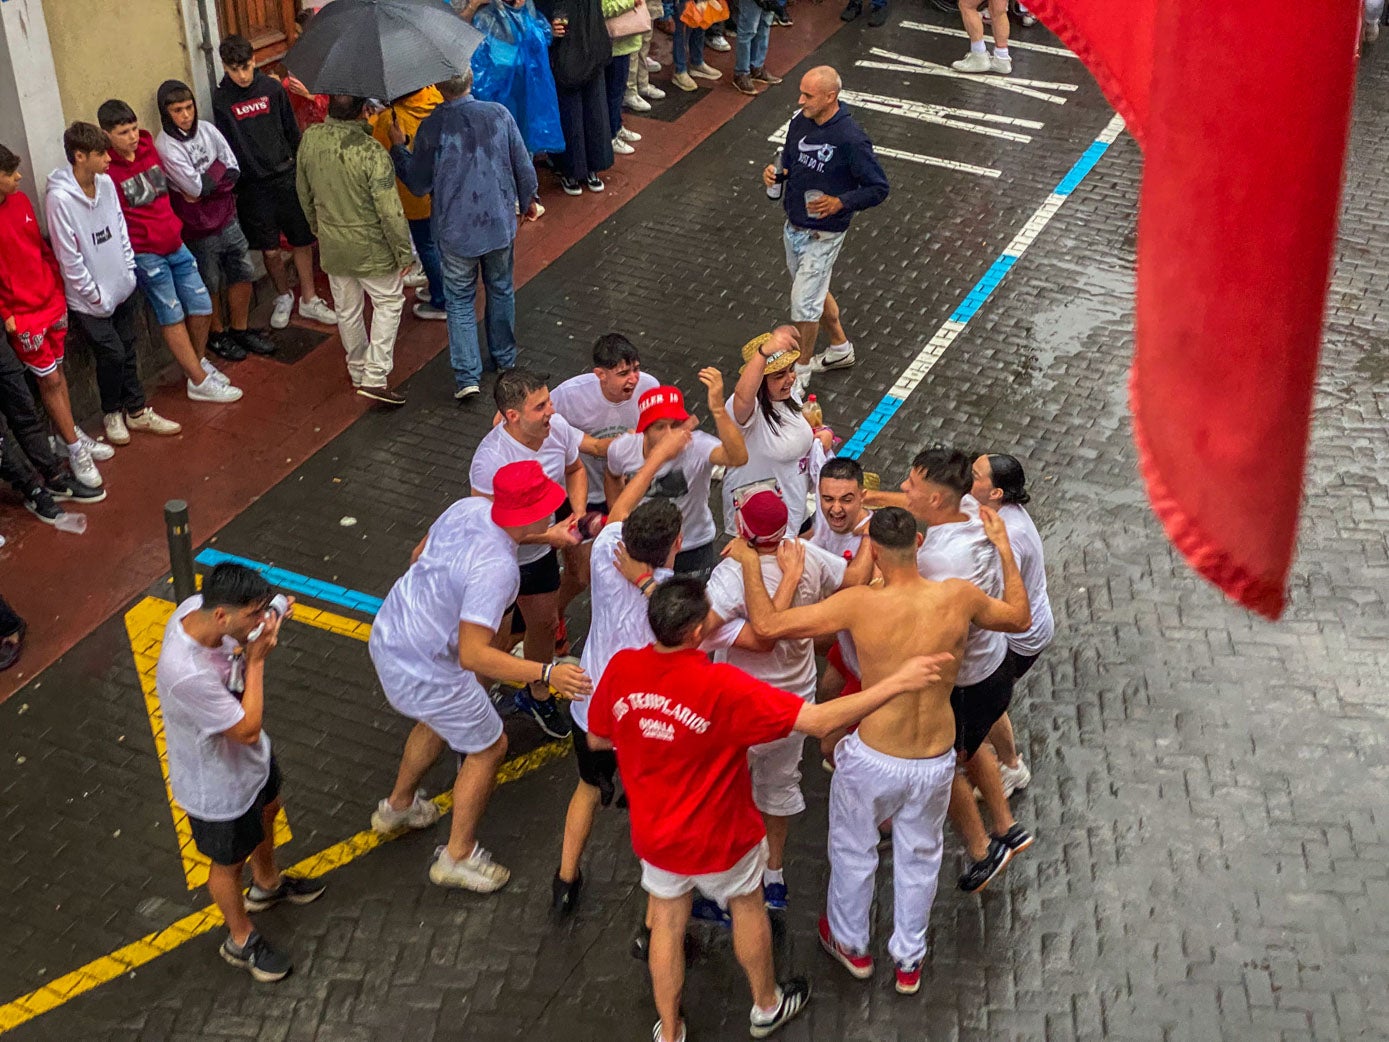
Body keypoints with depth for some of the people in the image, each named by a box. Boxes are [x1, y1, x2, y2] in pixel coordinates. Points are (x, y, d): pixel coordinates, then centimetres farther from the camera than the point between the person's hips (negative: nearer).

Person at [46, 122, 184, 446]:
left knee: (126, 351, 14)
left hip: (122, 287, 6)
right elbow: (69, 259, -18)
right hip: (91, 300, -6)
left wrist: (130, 271, 7)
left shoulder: (106, 183, -3)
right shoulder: (59, 199, -22)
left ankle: (137, 411, 28)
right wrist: (96, 297, -13)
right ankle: (112, 412, 21)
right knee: (112, 354, -2)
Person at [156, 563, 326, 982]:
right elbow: (248, 729, -33)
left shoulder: (196, 606, -23)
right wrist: (256, 659, -31)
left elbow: (232, 646, 0)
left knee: (266, 811, 34)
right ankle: (241, 940, 49)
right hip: (219, 786, -8)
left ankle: (267, 884, 65)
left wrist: (266, 626, -19)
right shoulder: (187, 674, -46)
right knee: (229, 863, 20)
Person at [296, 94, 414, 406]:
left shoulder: (309, 139, -8)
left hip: (331, 246, 5)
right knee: (388, 303, 14)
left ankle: (358, 373, 36)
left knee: (347, 310, 20)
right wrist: (404, 252, -10)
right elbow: (390, 210, -23)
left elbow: (304, 192, 7)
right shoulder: (371, 152, -27)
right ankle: (375, 377, 7)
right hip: (371, 248, -5)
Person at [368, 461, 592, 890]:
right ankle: (458, 856, 26)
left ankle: (398, 806, 56)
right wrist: (547, 674, -39)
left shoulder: (469, 507, -9)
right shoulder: (496, 569, -33)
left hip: (387, 634, 9)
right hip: (423, 670, -9)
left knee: (441, 719, 35)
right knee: (489, 747, 13)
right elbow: (472, 655, -36)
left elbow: (418, 554, 9)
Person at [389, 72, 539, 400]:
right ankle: (505, 357, 37)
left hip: (456, 230, -2)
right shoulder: (499, 114, -11)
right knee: (501, 289, 22)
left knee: (460, 300, 11)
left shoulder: (431, 128, -17)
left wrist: (398, 148, 7)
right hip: (500, 223, 2)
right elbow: (524, 167, -1)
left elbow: (419, 185, -6)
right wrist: (528, 199, 18)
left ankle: (467, 374, 4)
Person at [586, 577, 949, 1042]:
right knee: (747, 905, 25)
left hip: (654, 832, 3)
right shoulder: (721, 688, -35)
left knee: (667, 921, 24)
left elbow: (597, 739, -2)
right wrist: (897, 683, -32)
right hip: (718, 837, -3)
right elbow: (819, 721, -35)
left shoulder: (620, 668, -20)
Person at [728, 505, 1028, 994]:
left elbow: (767, 625, -25)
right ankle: (909, 961, 47)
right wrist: (1004, 548, 14)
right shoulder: (959, 597, -18)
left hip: (873, 761, -3)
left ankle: (851, 944, 50)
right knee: (919, 857, 28)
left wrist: (749, 563, -9)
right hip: (936, 761, 3)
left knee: (853, 851, 27)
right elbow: (1019, 618, 4)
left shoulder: (861, 604, -26)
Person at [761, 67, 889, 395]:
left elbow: (878, 188, -16)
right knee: (816, 290, 24)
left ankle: (800, 372, 17)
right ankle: (840, 348, 45)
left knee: (803, 302, -2)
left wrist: (841, 202, -28)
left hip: (823, 235, -8)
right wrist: (777, 173, -8)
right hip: (793, 227, 8)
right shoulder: (800, 122, -4)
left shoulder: (851, 140, -25)